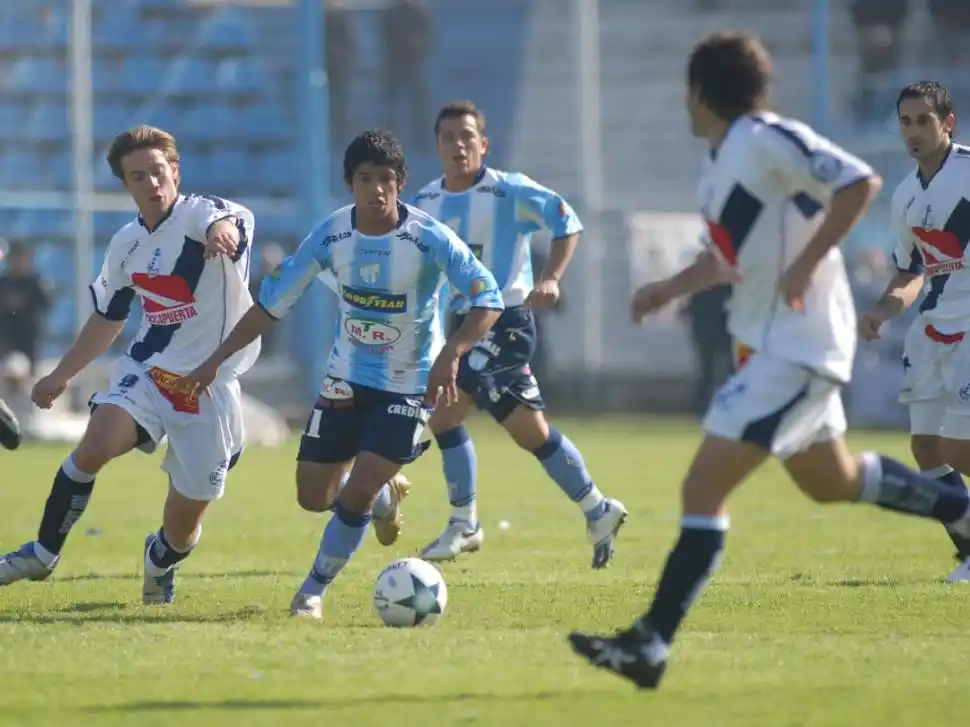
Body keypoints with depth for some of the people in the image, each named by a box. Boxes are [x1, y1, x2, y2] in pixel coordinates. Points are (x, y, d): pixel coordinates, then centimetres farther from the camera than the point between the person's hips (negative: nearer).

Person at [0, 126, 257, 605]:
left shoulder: (198, 214, -13)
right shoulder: (126, 245, 6)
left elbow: (235, 221, -40)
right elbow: (109, 318, 22)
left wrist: (223, 230, -64)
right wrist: (62, 375, 27)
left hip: (210, 386, -4)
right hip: (147, 370, 4)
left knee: (183, 530, 3)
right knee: (94, 446, -27)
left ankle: (159, 561, 40)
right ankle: (43, 554, -11)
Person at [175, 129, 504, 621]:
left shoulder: (429, 238, -21)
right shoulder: (330, 236, -10)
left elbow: (488, 299, -23)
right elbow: (272, 304, -2)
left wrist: (451, 353, -40)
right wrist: (215, 361, -6)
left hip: (409, 384, -4)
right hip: (347, 377, 4)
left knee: (357, 492, -16)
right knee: (315, 494, 4)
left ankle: (314, 590, 5)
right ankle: (383, 495, 39)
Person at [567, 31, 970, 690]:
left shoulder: (767, 140, -17)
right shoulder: (721, 163, 11)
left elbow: (860, 183, -24)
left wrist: (804, 266, -24)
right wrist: (671, 288, 12)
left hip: (795, 351, -10)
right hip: (775, 343, 10)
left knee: (703, 488, -14)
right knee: (832, 481, 26)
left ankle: (650, 646, -16)